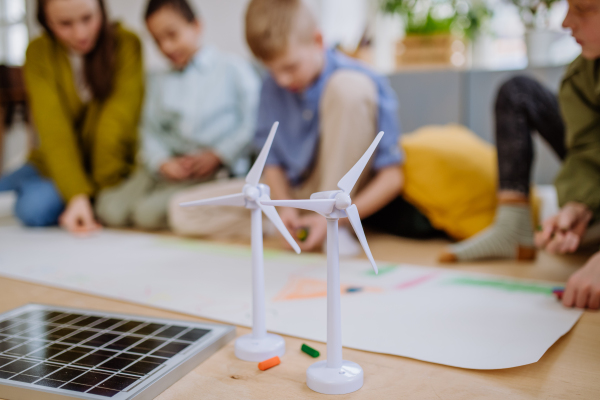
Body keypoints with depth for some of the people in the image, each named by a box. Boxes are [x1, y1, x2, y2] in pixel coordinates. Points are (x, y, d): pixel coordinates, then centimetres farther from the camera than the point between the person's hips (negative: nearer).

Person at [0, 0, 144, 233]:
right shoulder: (38, 53, -8)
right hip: (57, 164, 3)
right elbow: (53, 130, -19)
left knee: (37, 206, -25)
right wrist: (77, 194, -32)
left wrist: (101, 194, -23)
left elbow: (116, 126, -19)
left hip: (110, 163, -3)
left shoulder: (126, 45, -14)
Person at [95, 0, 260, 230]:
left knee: (150, 211, -25)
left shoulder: (233, 69, 5)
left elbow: (253, 121, -4)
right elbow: (150, 132, 11)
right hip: (169, 165, 5)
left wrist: (217, 156, -10)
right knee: (110, 209, -13)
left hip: (214, 168, -5)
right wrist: (162, 162, -10)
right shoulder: (158, 84, 20)